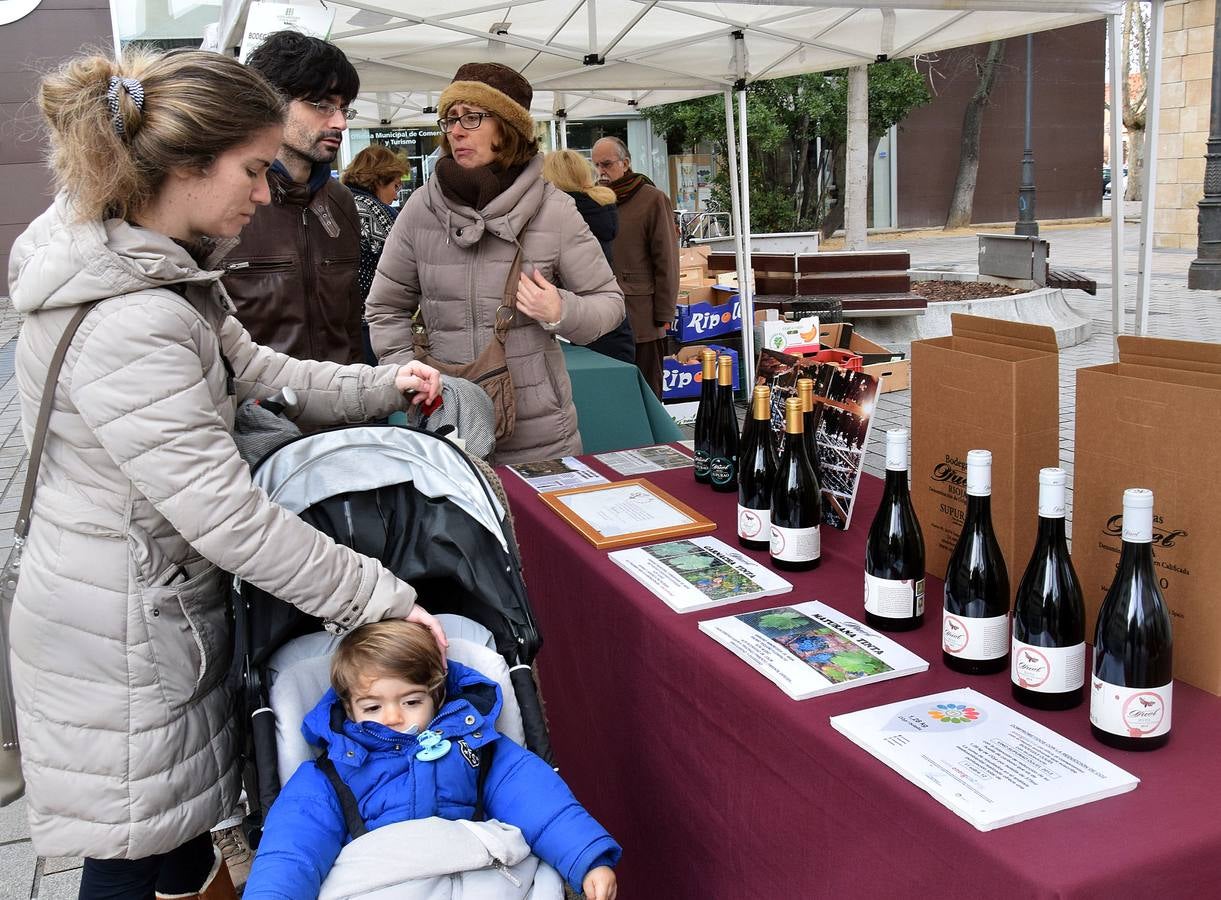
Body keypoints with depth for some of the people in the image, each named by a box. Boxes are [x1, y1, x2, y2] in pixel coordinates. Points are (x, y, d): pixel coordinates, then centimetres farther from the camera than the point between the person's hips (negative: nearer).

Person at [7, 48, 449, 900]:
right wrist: (380, 598, -22)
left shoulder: (170, 268, 2)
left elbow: (251, 370, 14)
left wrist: (379, 387, 1)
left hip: (167, 597, 10)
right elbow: (227, 512, -30)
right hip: (125, 636, -9)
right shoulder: (125, 326, -31)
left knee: (185, 808, 28)